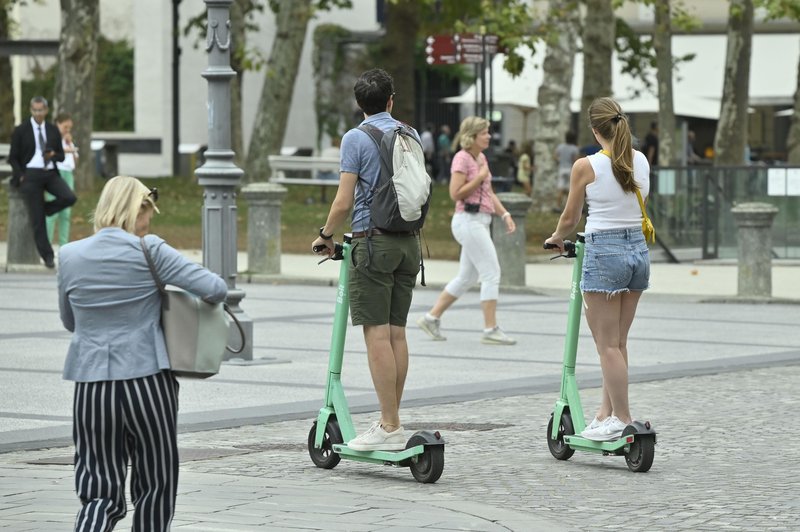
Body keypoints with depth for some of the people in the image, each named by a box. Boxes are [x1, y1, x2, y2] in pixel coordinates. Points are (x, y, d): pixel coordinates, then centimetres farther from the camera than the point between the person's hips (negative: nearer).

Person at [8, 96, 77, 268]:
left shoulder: (53, 130, 11)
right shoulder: (21, 131, 1)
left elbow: (61, 156, 13)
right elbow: (13, 157, 3)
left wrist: (53, 155, -10)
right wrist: (21, 176, -9)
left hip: (51, 174, 3)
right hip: (31, 175, -3)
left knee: (69, 198, -23)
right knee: (37, 220, -4)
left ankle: (43, 208, 4)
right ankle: (47, 256, 5)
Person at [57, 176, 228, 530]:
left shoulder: (70, 256, 4)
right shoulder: (150, 252, -7)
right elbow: (215, 289, -11)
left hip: (91, 383, 3)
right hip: (147, 378, -3)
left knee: (99, 491, 5)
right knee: (154, 483, 14)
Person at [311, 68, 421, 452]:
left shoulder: (356, 139, -7)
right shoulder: (412, 136, 10)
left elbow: (344, 202, -10)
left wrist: (326, 236, 6)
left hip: (374, 242, -6)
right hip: (408, 242, 6)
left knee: (377, 335, -6)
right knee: (397, 333, 10)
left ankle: (389, 427, -9)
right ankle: (391, 419, 13)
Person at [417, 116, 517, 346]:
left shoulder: (481, 158, 16)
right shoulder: (462, 158, -11)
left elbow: (489, 192, 21)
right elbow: (456, 193, -17)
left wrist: (504, 214, 10)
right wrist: (479, 177, -16)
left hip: (480, 222, 10)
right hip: (468, 221, -10)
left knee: (467, 277, 14)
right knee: (492, 273, -9)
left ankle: (431, 318, 20)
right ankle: (490, 330, -6)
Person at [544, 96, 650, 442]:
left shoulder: (586, 167, -10)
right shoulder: (641, 162, 5)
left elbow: (569, 219, 0)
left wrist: (556, 239, 21)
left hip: (604, 253, -6)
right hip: (638, 249, 6)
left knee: (608, 344, 0)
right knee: (617, 342, 13)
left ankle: (622, 419, 0)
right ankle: (607, 412, 19)